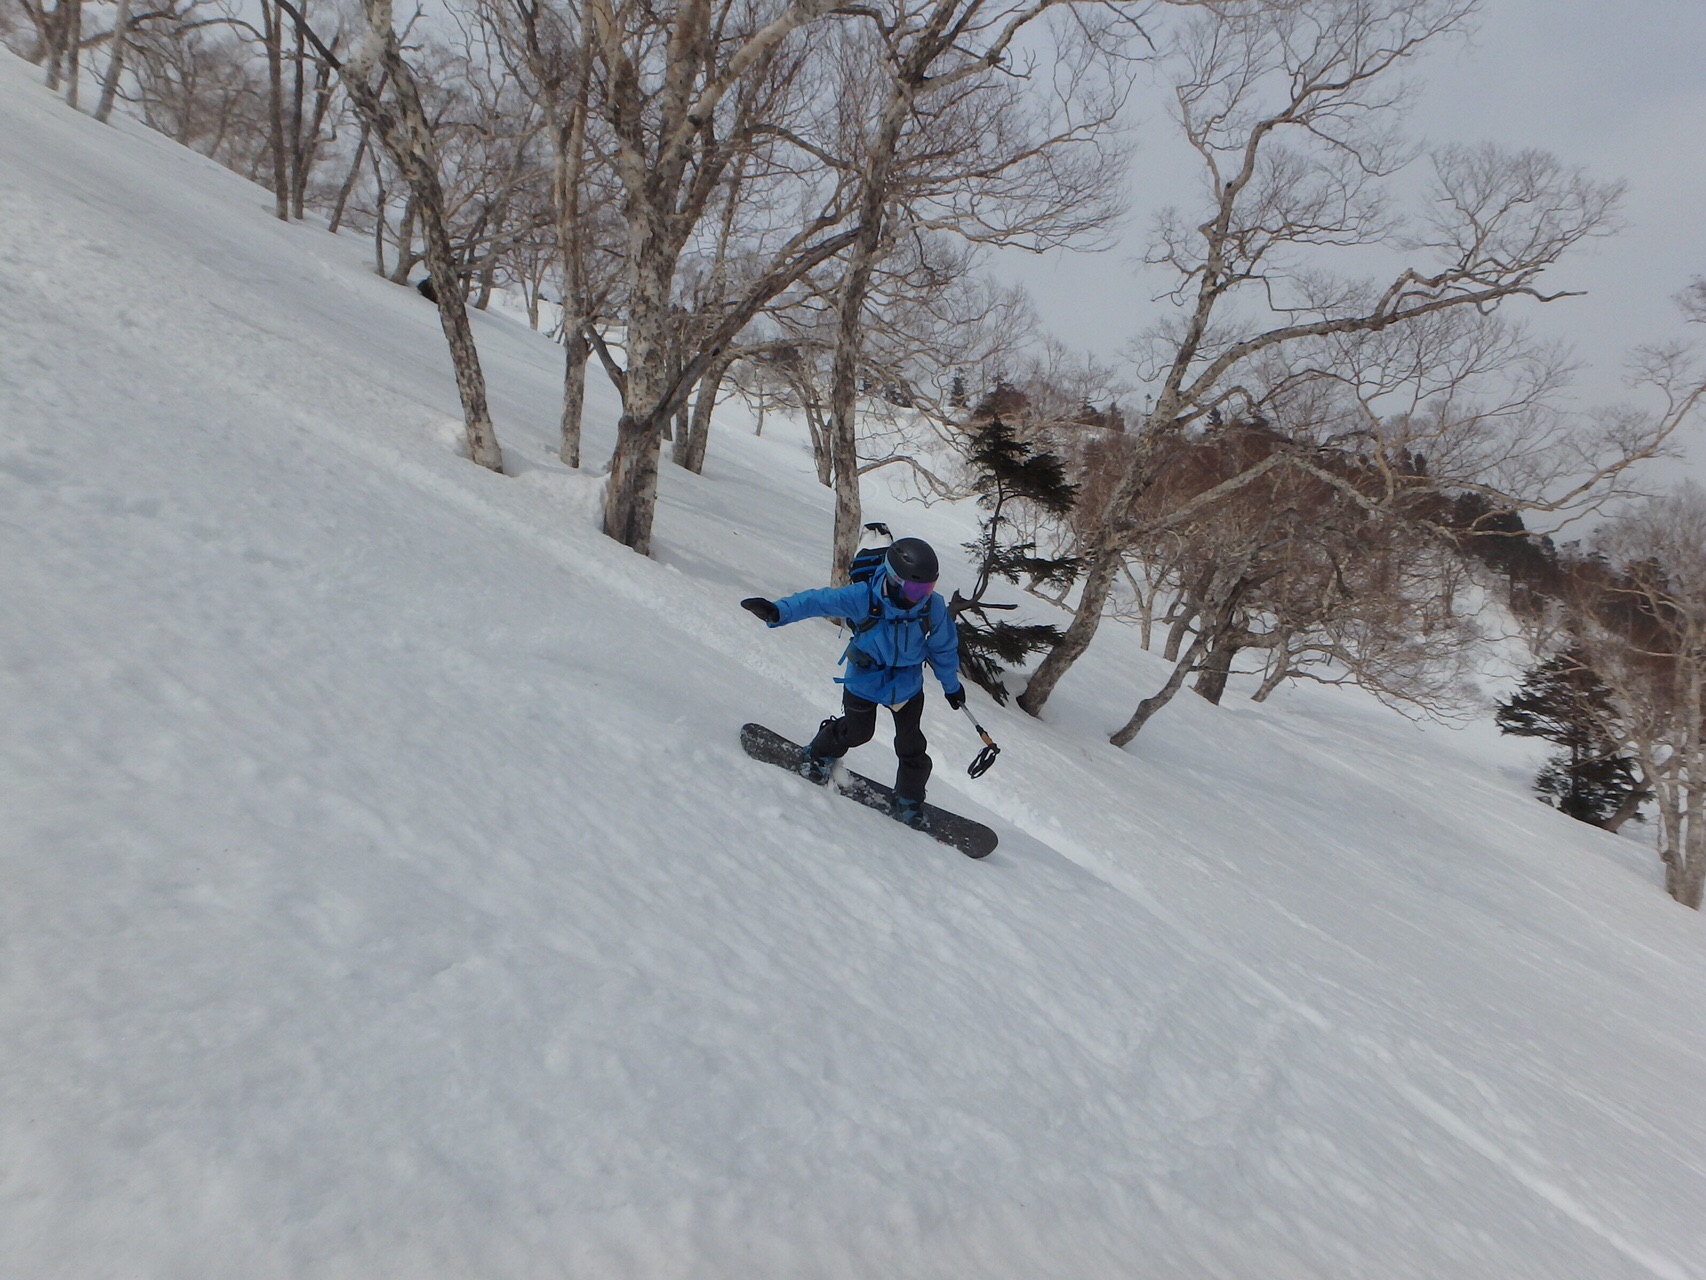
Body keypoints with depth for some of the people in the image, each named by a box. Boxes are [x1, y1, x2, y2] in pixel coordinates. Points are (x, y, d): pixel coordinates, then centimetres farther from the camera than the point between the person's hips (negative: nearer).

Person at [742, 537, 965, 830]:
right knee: (857, 732, 14)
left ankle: (909, 803, 32)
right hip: (864, 680, -2)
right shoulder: (863, 598, -31)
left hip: (908, 683, 2)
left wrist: (951, 685, 9)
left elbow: (943, 647, -5)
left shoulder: (933, 607, -22)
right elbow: (820, 600, -32)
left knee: (911, 746, 7)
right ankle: (819, 755, 48)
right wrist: (778, 611, -49)